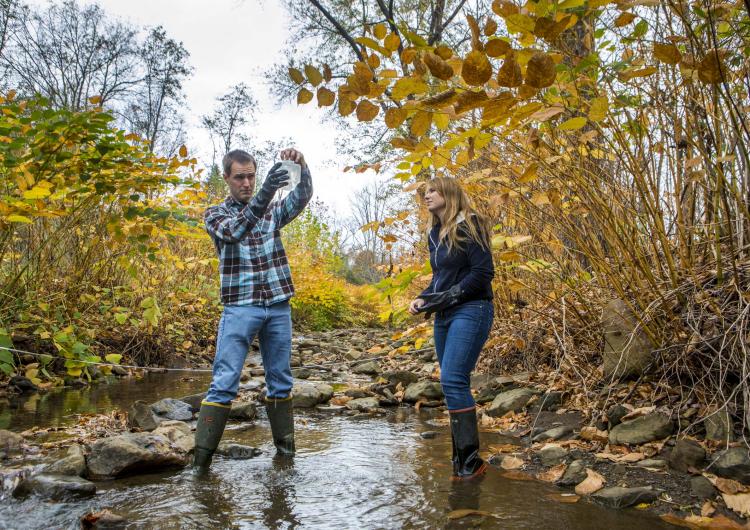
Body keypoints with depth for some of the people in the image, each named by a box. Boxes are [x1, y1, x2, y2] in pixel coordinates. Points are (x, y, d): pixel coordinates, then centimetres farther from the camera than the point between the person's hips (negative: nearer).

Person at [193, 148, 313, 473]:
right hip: (239, 307, -3)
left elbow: (303, 196, -5)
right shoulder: (215, 215, 4)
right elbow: (234, 231, -18)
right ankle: (202, 456, -4)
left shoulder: (272, 211, 13)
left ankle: (285, 447, 18)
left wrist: (301, 166, -26)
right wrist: (265, 192, -33)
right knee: (224, 383, -7)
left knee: (280, 381, 9)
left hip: (278, 306, 3)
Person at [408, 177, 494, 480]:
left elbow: (483, 272, -15)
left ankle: (470, 460, -12)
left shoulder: (467, 227, -9)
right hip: (444, 316, 9)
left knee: (453, 381, -18)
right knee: (453, 384, 8)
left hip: (470, 311, -9)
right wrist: (423, 298, 4)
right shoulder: (435, 234, 16)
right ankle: (460, 455, 16)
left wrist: (448, 296, -16)